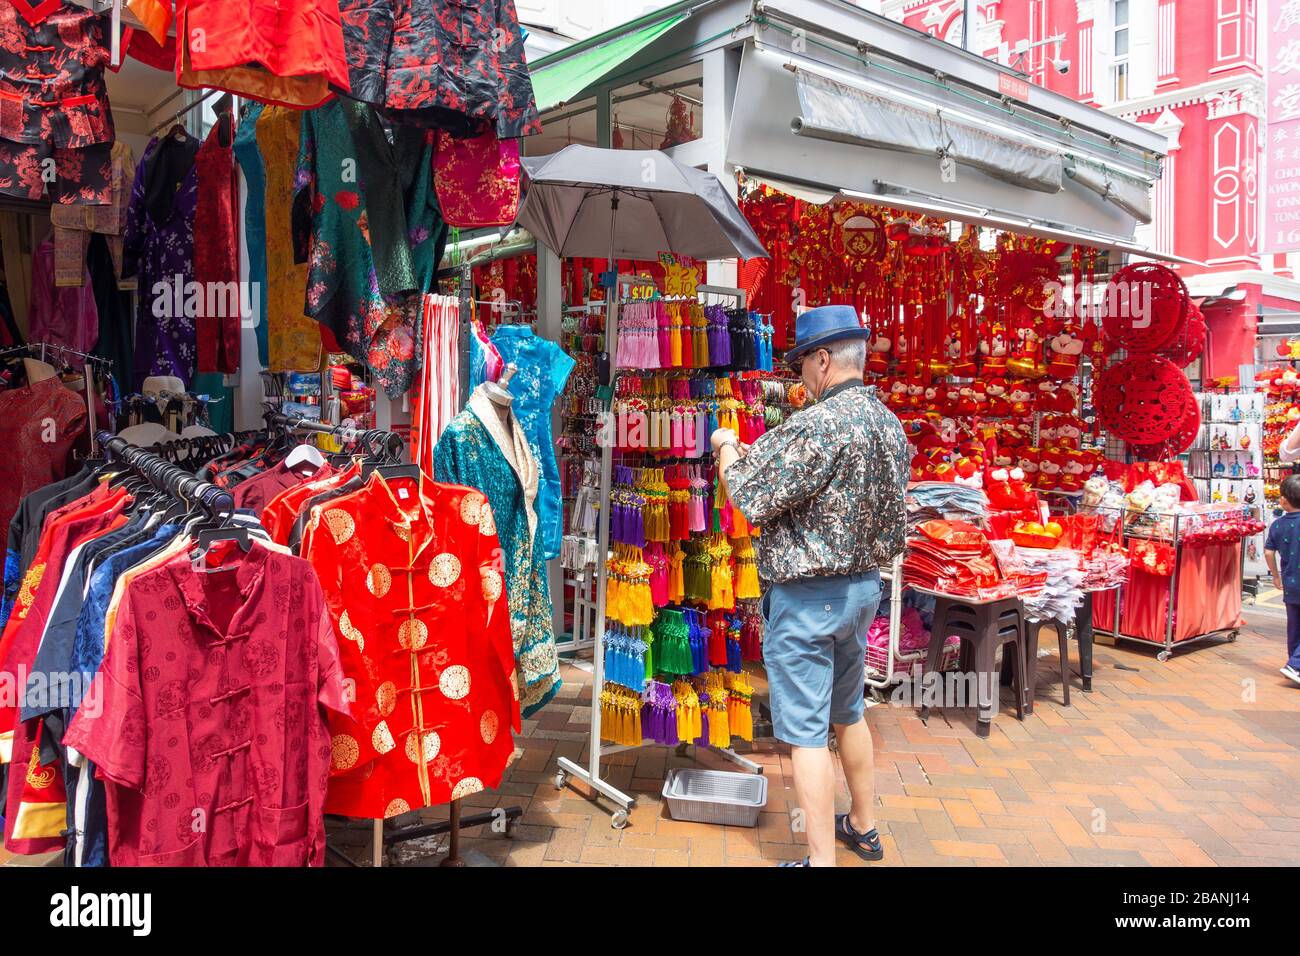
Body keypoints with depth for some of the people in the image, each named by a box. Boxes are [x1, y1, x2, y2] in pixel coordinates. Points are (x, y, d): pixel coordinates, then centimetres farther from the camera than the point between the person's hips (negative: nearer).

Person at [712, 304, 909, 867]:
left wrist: (727, 449, 1)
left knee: (806, 730, 1)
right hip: (863, 586, 9)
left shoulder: (818, 425, -23)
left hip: (807, 595, -9)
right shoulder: (890, 424, 5)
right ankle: (863, 827, 38)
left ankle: (821, 859, 9)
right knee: (848, 711, 23)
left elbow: (751, 498, -19)